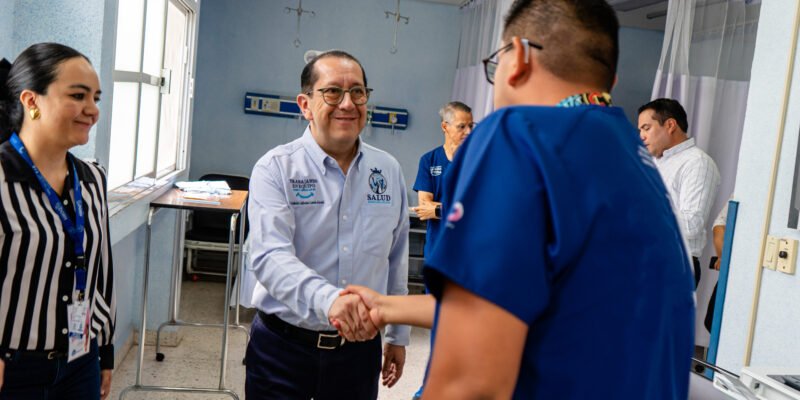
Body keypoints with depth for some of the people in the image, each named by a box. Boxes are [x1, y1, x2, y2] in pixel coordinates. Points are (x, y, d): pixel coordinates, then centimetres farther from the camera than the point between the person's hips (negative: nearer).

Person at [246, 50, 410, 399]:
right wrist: (328, 299, -41)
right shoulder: (275, 168, -10)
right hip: (283, 346, -3)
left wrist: (398, 336, 16)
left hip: (360, 344, 3)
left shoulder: (389, 171, 3)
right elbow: (270, 257, -24)